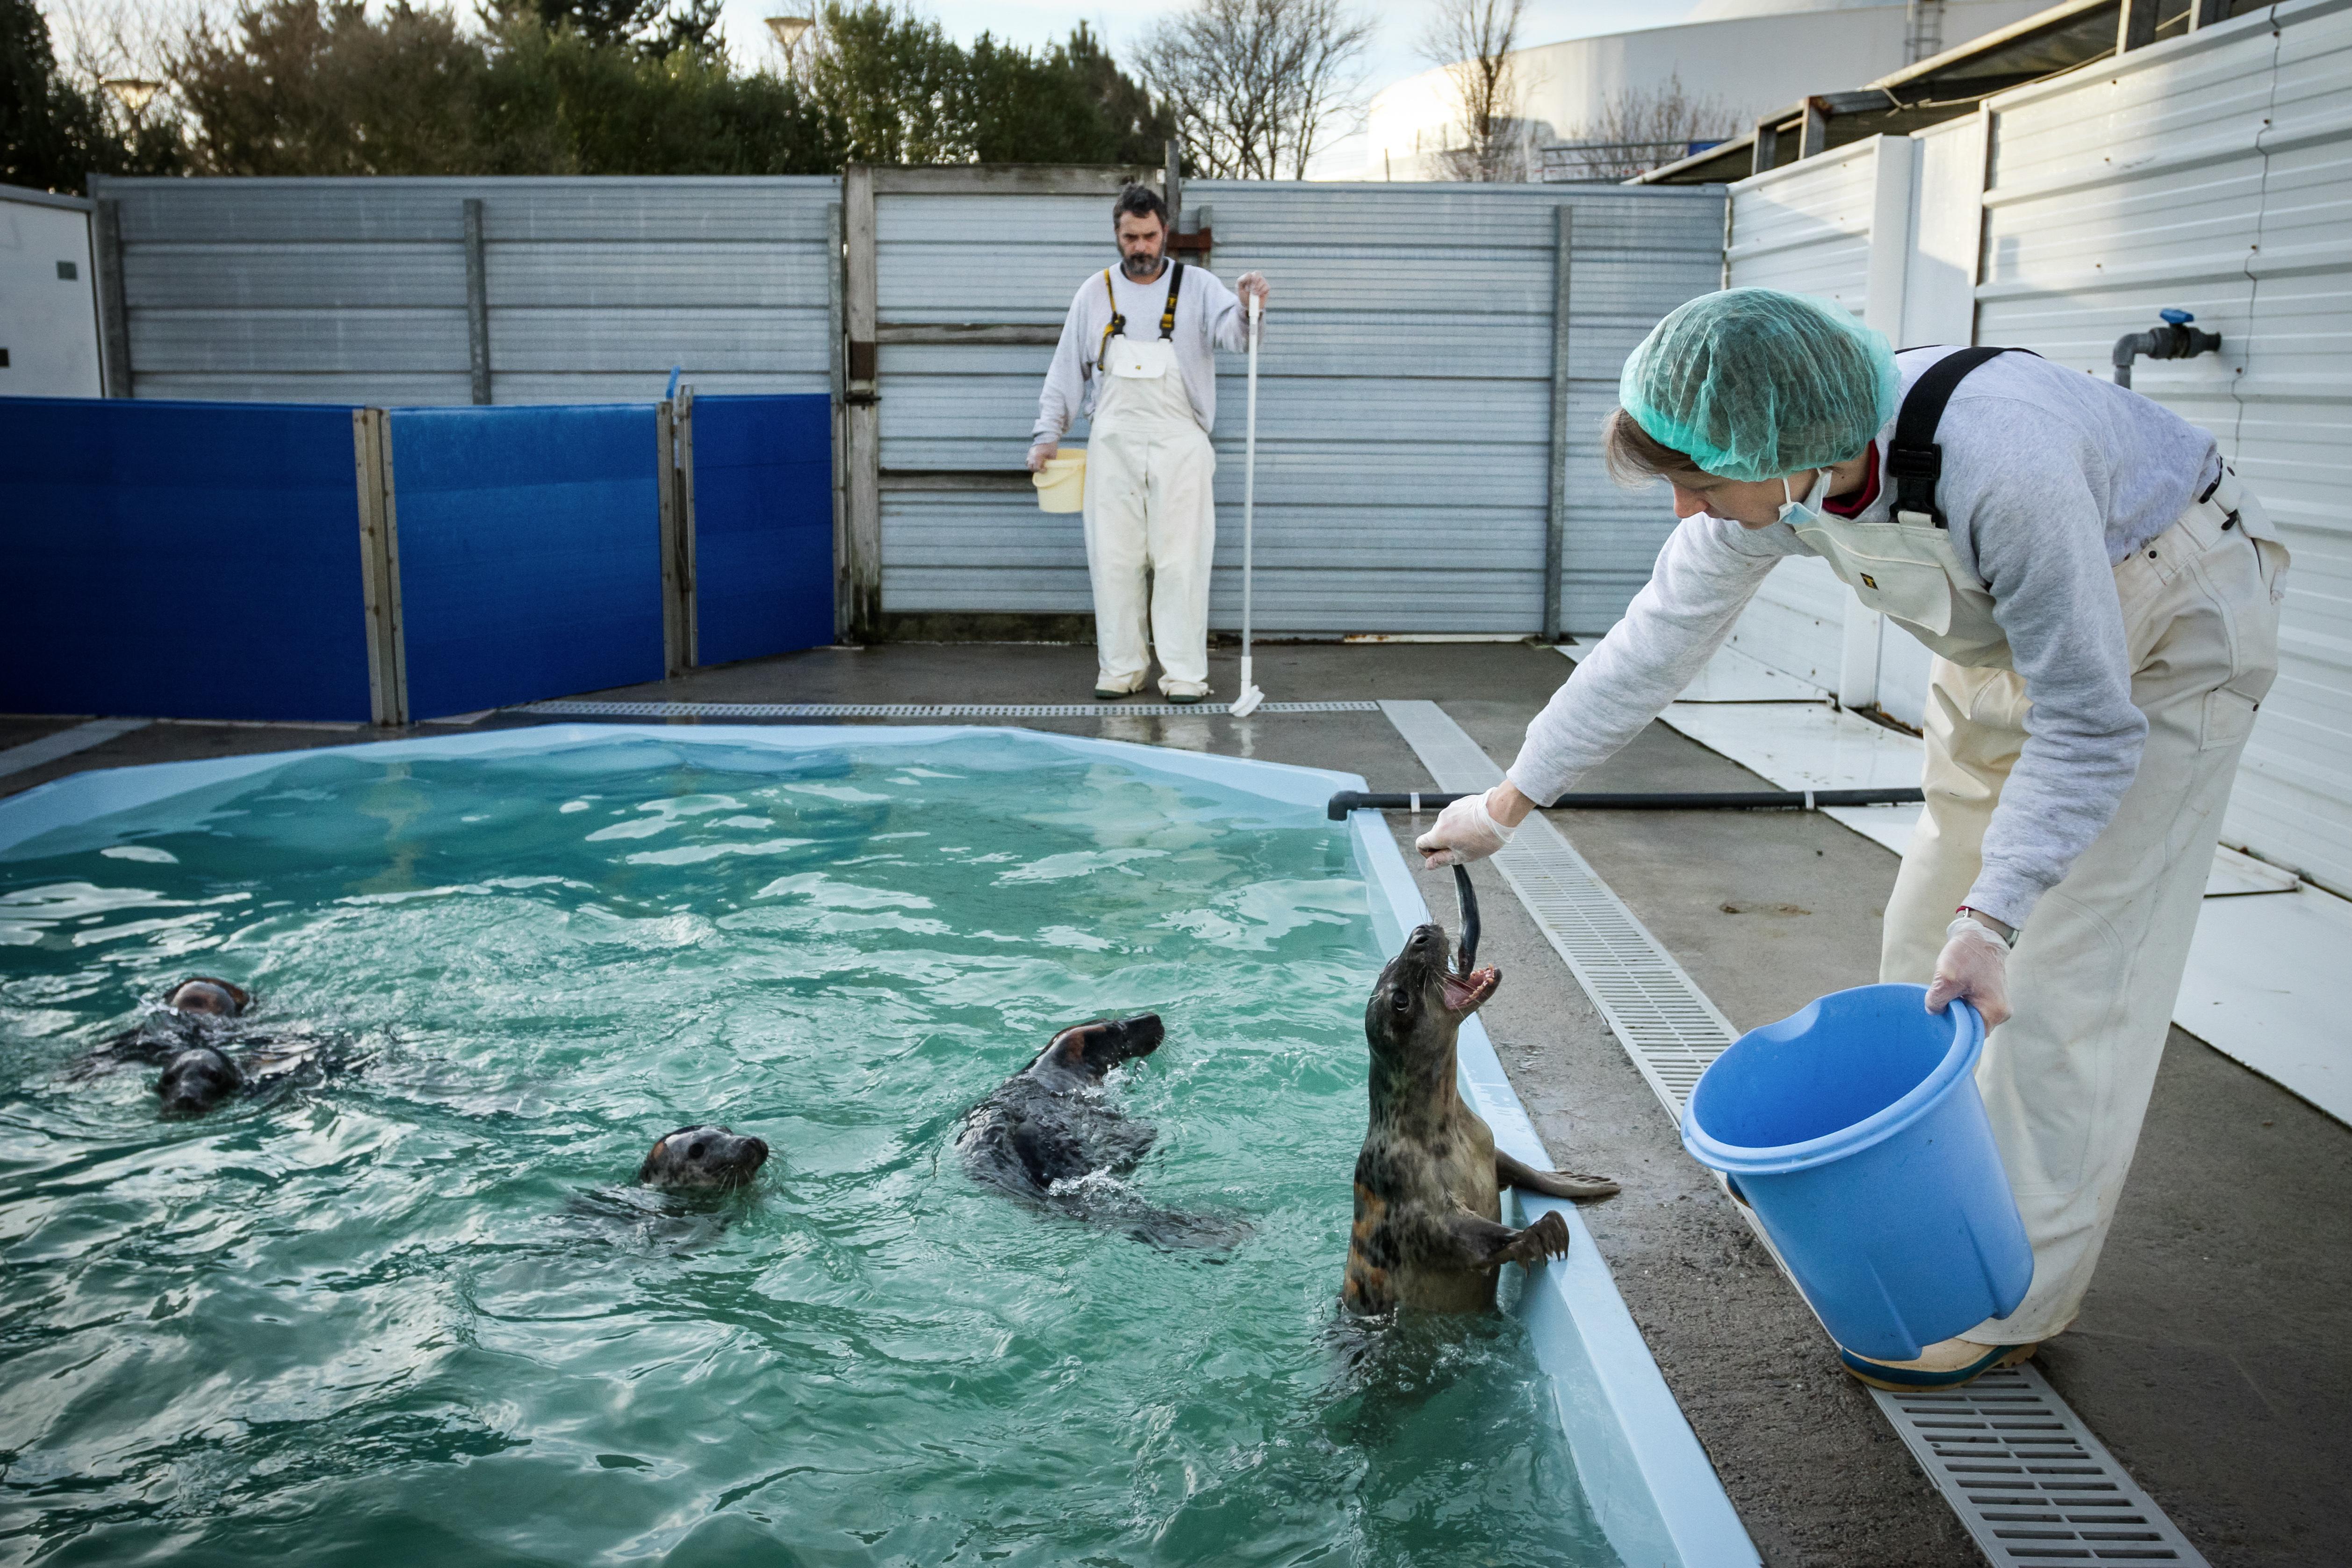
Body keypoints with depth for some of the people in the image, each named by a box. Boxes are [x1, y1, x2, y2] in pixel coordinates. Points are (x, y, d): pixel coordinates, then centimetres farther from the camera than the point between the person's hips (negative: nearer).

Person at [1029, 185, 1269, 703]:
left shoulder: (1197, 286, 6)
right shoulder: (1096, 293, 12)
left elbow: (1233, 332, -12)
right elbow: (1068, 369, 14)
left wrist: (1247, 307, -35)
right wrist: (1048, 433, 8)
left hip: (1179, 445, -2)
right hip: (1113, 444, 2)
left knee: (1181, 560, -4)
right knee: (1113, 559, 3)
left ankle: (1184, 673, 1)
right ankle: (1120, 668, 12)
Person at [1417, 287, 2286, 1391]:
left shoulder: (1997, 461, -41)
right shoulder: (1776, 474, -20)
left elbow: (2090, 730, -32)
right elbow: (1655, 644, -7)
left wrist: (1990, 915, -38)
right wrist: (1509, 801, -3)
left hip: (2166, 620, -7)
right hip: (2003, 633, 7)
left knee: (2066, 975, -8)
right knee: (1926, 934, 11)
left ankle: (2009, 1302, 4)